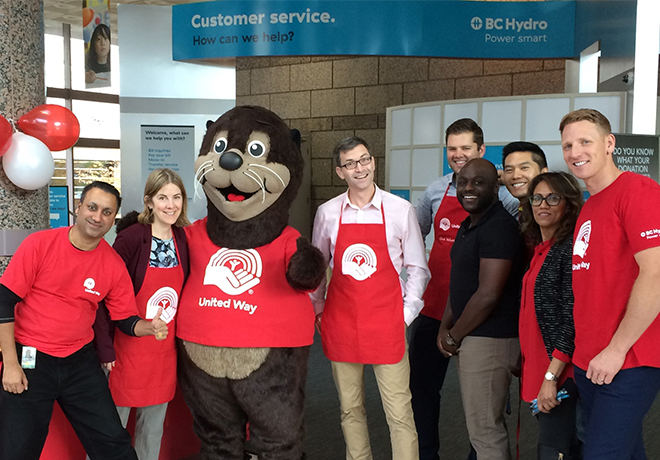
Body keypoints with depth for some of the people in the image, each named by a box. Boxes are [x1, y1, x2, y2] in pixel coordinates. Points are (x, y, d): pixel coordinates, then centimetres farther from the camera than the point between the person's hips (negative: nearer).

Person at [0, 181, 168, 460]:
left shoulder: (114, 266, -3)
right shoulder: (39, 244, -11)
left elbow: (126, 319, 4)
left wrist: (149, 327, -20)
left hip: (80, 362, 3)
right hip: (29, 360, -2)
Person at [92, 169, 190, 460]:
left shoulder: (183, 239, 1)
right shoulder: (131, 237, -14)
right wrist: (104, 346, -15)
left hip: (166, 350, 5)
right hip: (129, 348, -5)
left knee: (153, 426, 18)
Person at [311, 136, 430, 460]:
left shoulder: (401, 210, -1)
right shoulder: (327, 213, 3)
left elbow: (417, 267, 5)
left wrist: (407, 313, -1)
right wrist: (318, 307, 12)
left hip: (387, 322, -2)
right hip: (340, 323, 2)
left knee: (399, 413, -1)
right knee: (350, 409, 13)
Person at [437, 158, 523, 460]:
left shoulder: (499, 227, -18)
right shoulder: (469, 225, 14)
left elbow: (488, 295, -22)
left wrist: (454, 336, -11)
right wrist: (445, 327, 4)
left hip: (488, 341, -10)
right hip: (469, 338, 10)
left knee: (485, 431, -1)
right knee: (487, 425, 20)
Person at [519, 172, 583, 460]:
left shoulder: (571, 248, -13)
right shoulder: (541, 250, 14)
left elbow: (573, 319, -19)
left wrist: (551, 376, -21)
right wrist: (525, 362, 12)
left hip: (561, 372, -8)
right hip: (538, 370, 8)